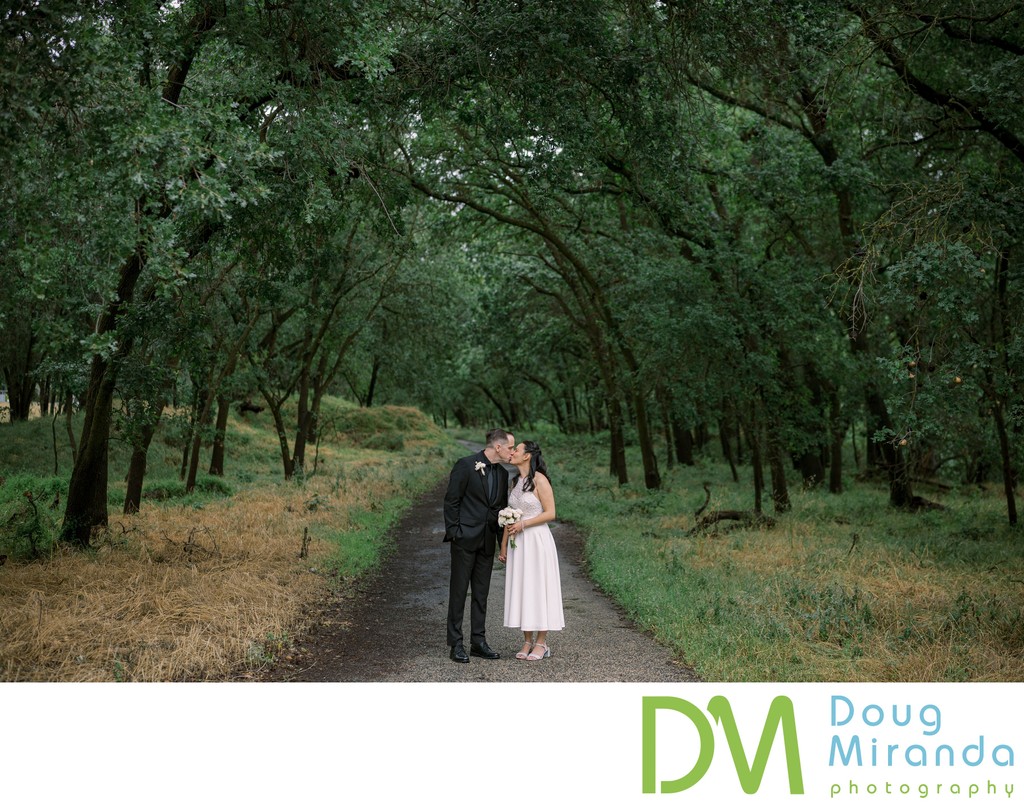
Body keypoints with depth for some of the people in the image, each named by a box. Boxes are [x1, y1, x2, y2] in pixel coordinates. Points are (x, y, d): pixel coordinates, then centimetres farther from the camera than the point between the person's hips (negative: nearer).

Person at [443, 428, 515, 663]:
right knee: (459, 591, 1)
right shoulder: (465, 465, -10)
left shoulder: (502, 473, 10)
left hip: (487, 541, 6)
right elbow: (451, 501, -9)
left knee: (481, 593, 11)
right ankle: (456, 644, 7)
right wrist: (453, 533, -13)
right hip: (465, 538, -6)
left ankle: (478, 641, 18)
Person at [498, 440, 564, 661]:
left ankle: (541, 644, 6)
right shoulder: (515, 481, 12)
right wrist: (503, 545, 13)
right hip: (517, 543, 7)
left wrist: (523, 524, -16)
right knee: (521, 589, 7)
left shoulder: (539, 480, -10)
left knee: (539, 588, -2)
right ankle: (528, 642, 14)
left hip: (537, 540, -7)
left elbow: (550, 513, -12)